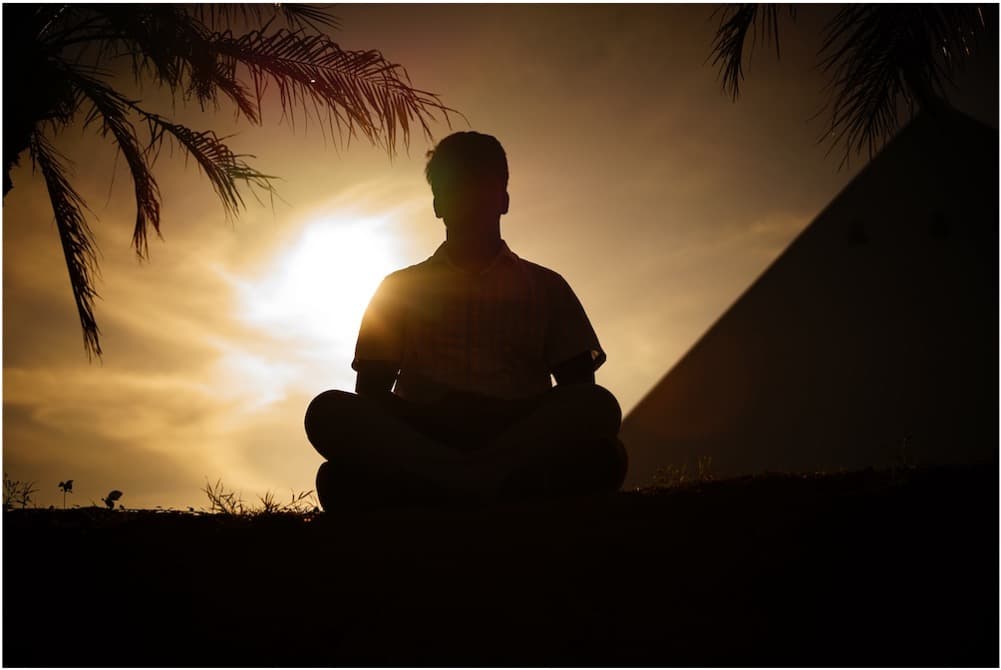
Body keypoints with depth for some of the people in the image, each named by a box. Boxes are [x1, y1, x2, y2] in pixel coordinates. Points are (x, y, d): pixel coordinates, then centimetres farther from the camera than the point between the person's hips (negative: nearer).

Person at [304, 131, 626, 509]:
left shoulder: (545, 287, 20)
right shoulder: (400, 288, 20)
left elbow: (580, 385, 10)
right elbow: (370, 392, 12)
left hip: (521, 444, 0)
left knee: (599, 405, -29)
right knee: (330, 411, -29)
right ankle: (501, 494, -39)